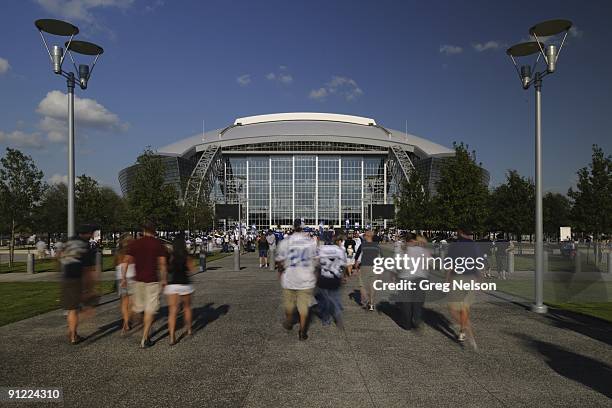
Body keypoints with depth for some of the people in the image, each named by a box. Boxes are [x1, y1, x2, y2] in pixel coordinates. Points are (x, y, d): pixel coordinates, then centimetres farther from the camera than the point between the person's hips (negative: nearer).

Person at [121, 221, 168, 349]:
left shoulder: (134, 243, 4)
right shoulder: (158, 244, -2)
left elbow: (126, 262, -1)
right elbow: (162, 264, -6)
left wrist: (123, 278, 5)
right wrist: (163, 279, 3)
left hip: (138, 279, 3)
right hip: (152, 280, -3)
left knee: (138, 306, 20)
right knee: (150, 309, 2)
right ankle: (144, 339, 1)